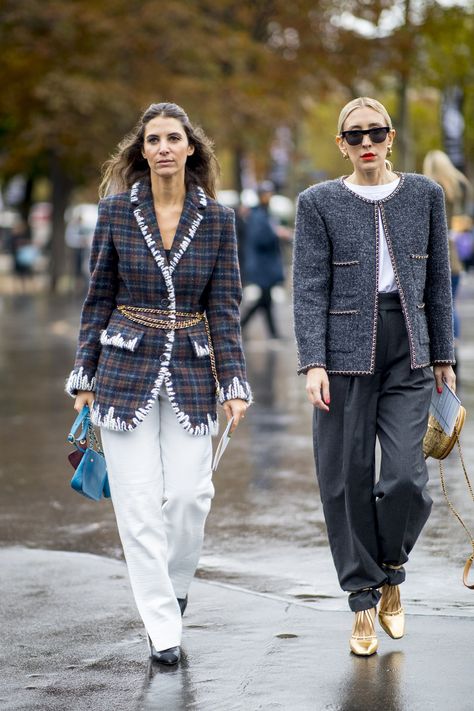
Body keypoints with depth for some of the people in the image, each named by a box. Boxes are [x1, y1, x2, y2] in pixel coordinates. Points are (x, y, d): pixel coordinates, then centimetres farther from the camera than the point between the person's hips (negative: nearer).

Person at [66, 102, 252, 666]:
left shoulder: (216, 219, 1)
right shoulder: (116, 211, -1)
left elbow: (224, 307, 2)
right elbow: (99, 299, 5)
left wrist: (234, 384, -5)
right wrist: (85, 377, 4)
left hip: (191, 370, 1)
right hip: (126, 368, -1)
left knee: (190, 493, -5)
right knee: (139, 500, -3)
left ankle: (174, 585, 25)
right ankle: (162, 627, 5)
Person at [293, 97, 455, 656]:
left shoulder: (424, 195, 9)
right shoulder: (319, 203, 2)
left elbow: (438, 281, 13)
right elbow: (309, 289, -3)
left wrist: (443, 356, 11)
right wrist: (313, 363, -12)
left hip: (407, 352, 1)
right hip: (346, 352, -1)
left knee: (406, 476, -9)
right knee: (349, 480, 1)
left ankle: (391, 573, 19)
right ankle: (364, 602, 13)